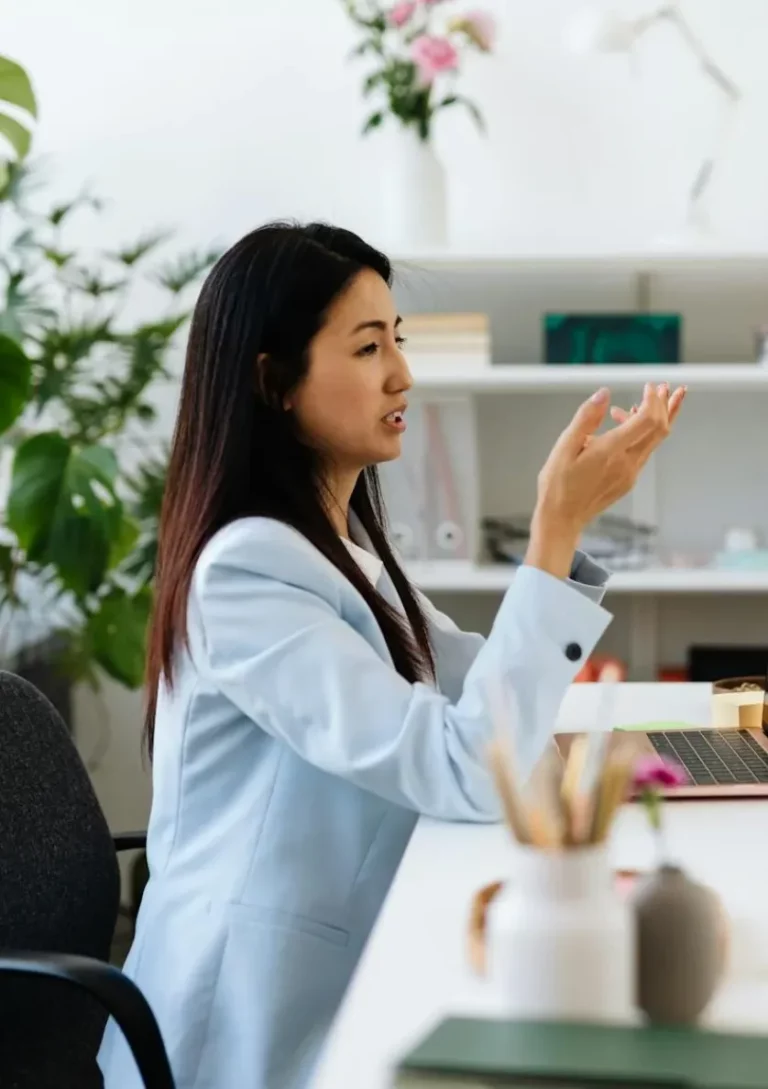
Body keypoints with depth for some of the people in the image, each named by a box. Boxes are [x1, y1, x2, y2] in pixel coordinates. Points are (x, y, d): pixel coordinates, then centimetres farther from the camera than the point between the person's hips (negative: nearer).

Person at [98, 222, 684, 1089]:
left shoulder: (336, 539, 10)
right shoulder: (245, 571, -22)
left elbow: (488, 685, 12)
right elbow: (469, 771, -27)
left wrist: (570, 518, 2)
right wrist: (560, 525, -25)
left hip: (332, 980, 9)